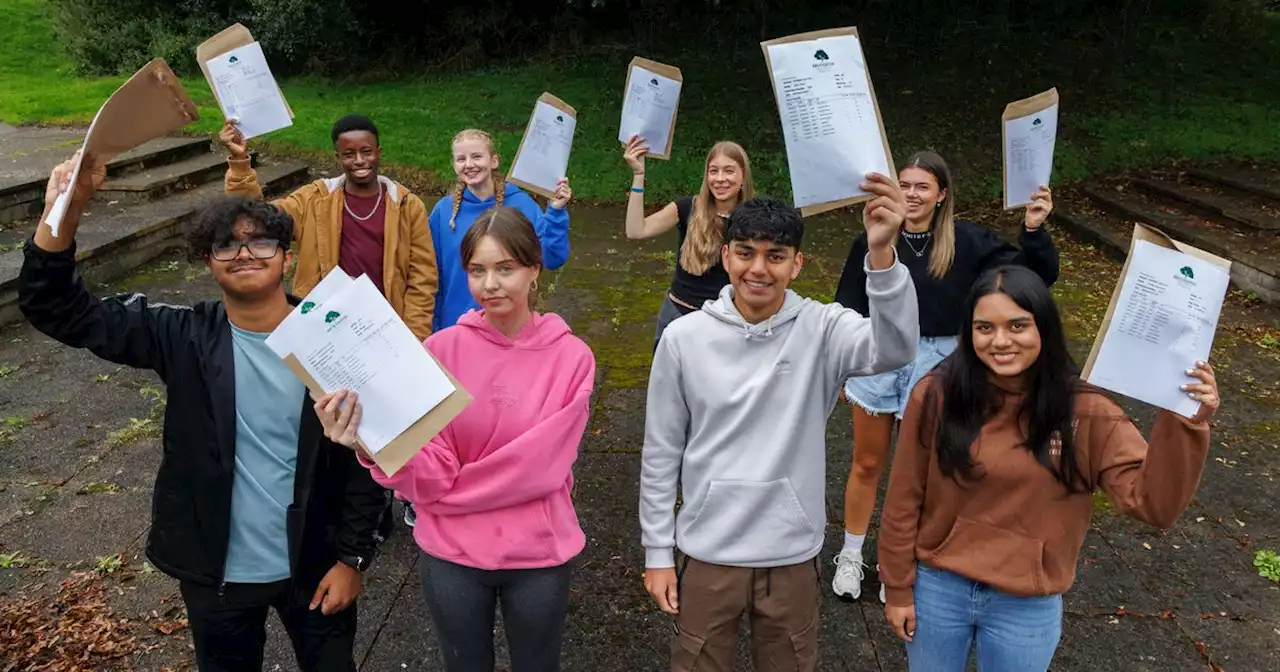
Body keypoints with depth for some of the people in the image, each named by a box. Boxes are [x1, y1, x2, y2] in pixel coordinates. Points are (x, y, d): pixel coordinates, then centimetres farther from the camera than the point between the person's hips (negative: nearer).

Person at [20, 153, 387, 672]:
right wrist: (63, 212, -29)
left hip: (315, 567, -1)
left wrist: (353, 557, -8)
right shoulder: (185, 339, -9)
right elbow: (58, 310, -13)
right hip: (216, 574, 2)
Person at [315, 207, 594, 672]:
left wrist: (453, 490, -11)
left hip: (538, 553, -1)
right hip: (451, 553, 1)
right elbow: (432, 470, -15)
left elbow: (540, 466, -15)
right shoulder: (442, 348, -10)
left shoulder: (571, 357, -11)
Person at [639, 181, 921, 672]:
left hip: (791, 555, 0)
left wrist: (881, 252, -46)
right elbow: (661, 453, -1)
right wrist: (657, 551, 1)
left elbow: (894, 349, -31)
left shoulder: (821, 329, -10)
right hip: (706, 553, 0)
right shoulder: (683, 337, -8)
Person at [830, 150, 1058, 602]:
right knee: (867, 464, 13)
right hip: (878, 358, 1)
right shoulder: (874, 240, -5)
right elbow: (849, 309, 3)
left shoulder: (965, 241, -7)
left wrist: (1034, 231, -25)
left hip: (936, 365, 0)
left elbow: (1034, 276, -8)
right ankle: (850, 557, 31)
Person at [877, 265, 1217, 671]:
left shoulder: (1084, 411, -13)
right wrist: (898, 587, 0)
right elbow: (905, 499, -7)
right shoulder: (936, 396, -15)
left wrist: (1183, 424, -31)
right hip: (937, 588, 0)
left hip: (1028, 607, 0)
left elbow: (1152, 503, -17)